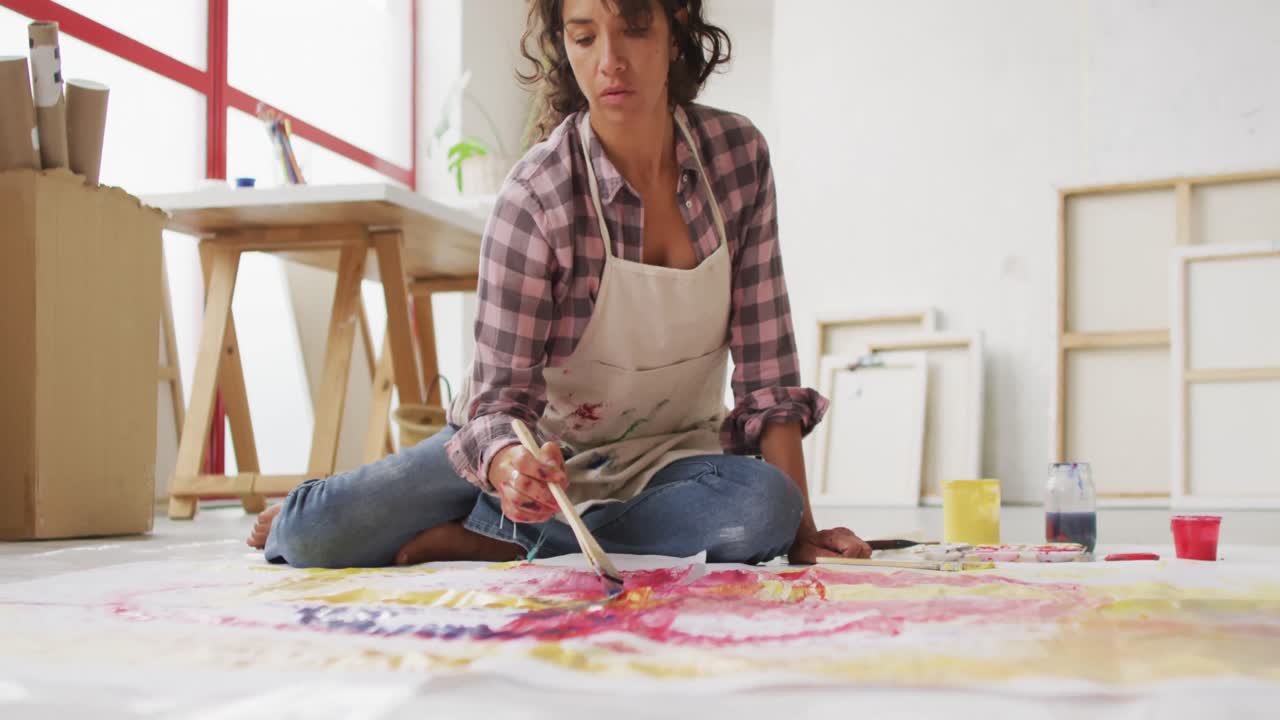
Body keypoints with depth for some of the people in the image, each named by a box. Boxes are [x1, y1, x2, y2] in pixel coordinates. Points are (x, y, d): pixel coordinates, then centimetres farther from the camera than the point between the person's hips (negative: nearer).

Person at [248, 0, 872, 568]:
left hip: (669, 452, 3)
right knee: (319, 536, -24)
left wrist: (800, 528, -14)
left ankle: (481, 537, -17)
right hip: (543, 450, -3)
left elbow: (766, 362, -9)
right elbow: (501, 393, -20)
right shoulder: (537, 194, -20)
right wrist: (508, 464, -44)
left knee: (765, 508, -33)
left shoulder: (738, 153, -10)